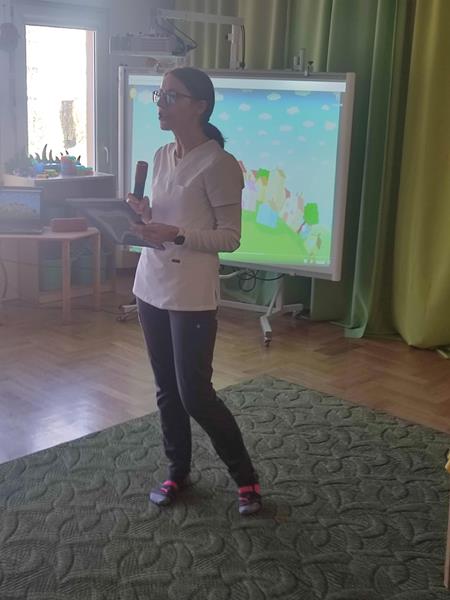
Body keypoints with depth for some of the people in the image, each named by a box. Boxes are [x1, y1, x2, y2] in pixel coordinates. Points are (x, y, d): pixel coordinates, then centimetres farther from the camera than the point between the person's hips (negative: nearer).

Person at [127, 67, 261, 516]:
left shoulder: (218, 163, -14)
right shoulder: (161, 157, 9)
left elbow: (230, 237, -13)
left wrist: (175, 235, -24)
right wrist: (144, 214, -2)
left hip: (192, 297, -7)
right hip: (151, 288, 7)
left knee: (195, 394, -2)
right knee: (167, 389, 15)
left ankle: (246, 477, 18)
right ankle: (178, 471, 33)